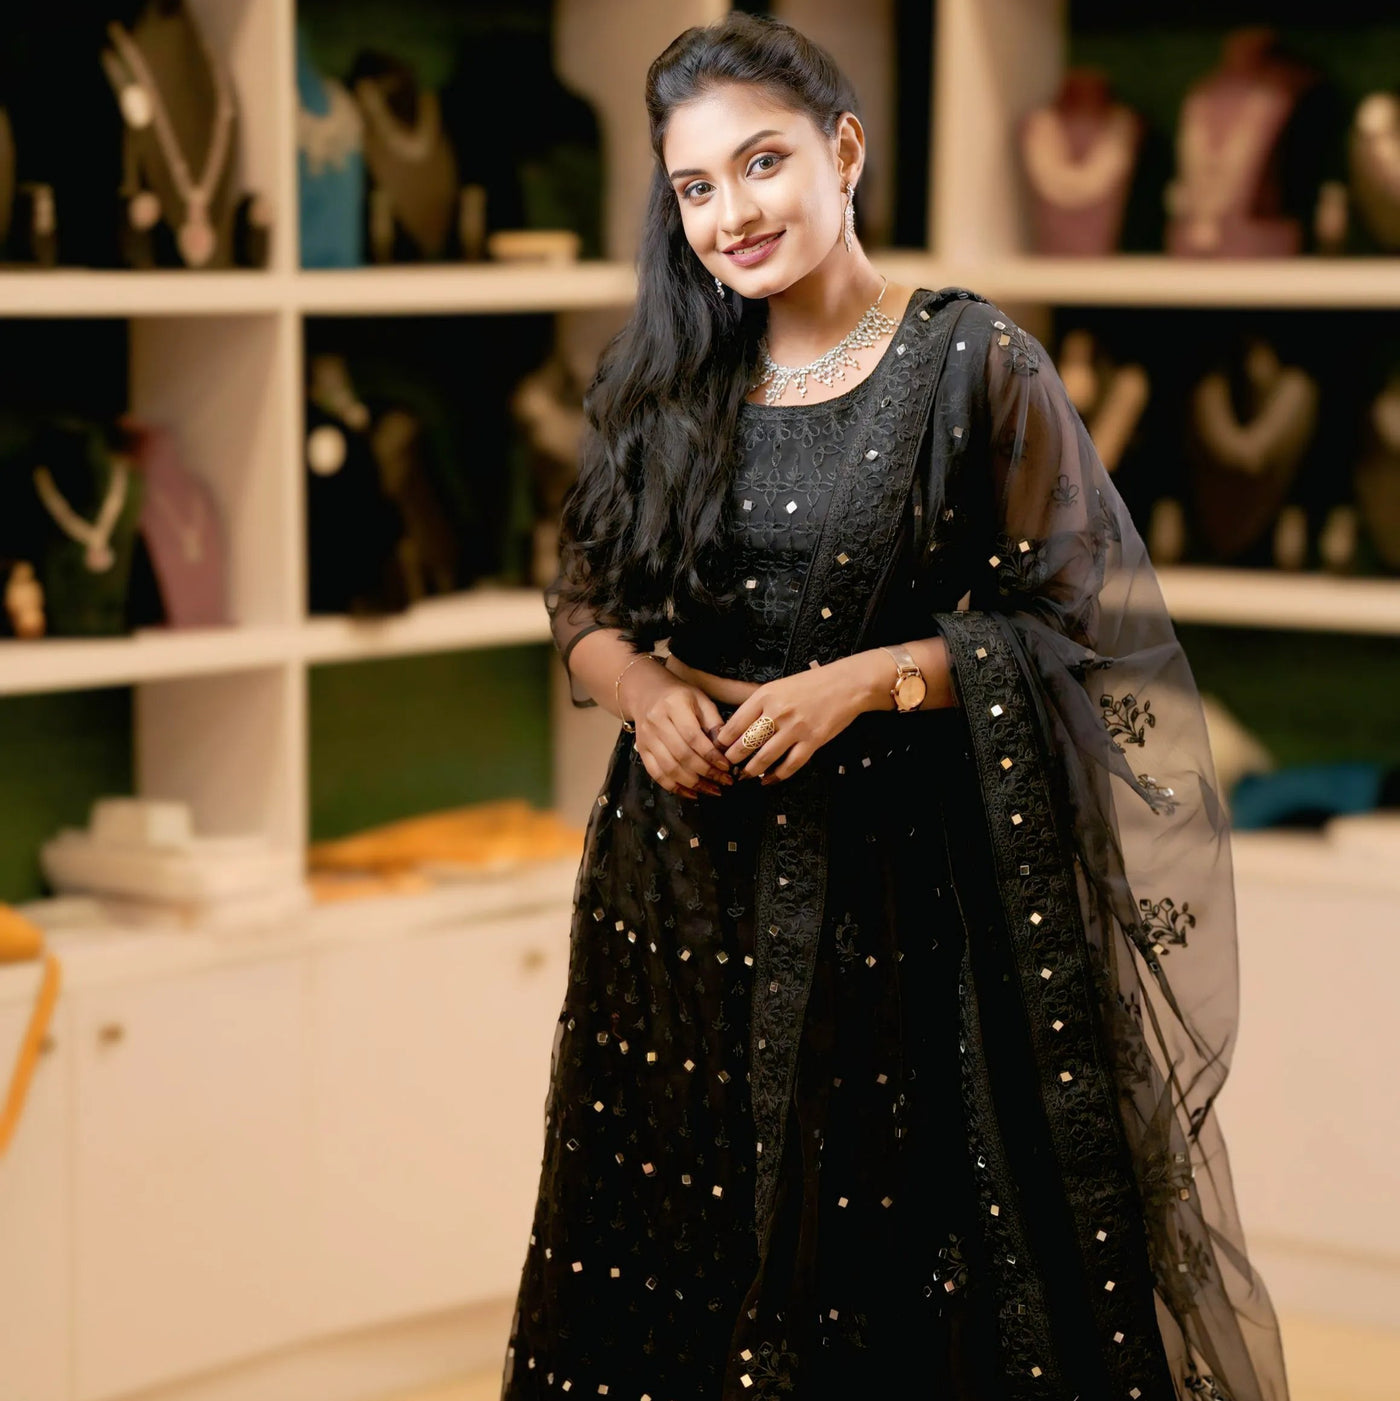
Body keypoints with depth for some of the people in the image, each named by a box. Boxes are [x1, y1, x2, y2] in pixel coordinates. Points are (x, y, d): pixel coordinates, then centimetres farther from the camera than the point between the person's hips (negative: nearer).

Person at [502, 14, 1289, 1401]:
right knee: (671, 1243, 12)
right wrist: (639, 685, -8)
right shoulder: (664, 382, 6)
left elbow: (1069, 623, -7)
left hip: (891, 873, -4)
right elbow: (583, 597, 13)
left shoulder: (974, 364, -7)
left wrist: (864, 682, -18)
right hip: (684, 874, 4)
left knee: (887, 1242, 2)